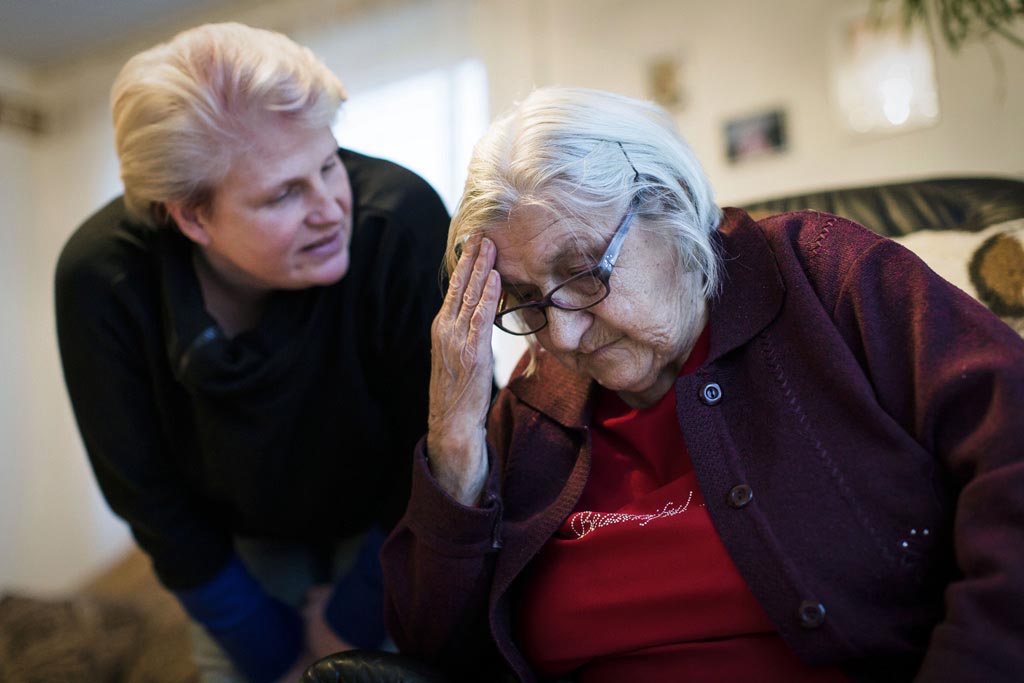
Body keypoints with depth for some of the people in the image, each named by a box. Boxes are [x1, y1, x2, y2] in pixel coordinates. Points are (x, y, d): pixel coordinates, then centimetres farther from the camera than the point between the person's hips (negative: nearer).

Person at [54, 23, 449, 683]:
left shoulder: (403, 220, -35)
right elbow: (142, 487, -11)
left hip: (384, 530, -1)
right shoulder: (100, 277, -25)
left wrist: (358, 610, -11)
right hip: (241, 542, 2)